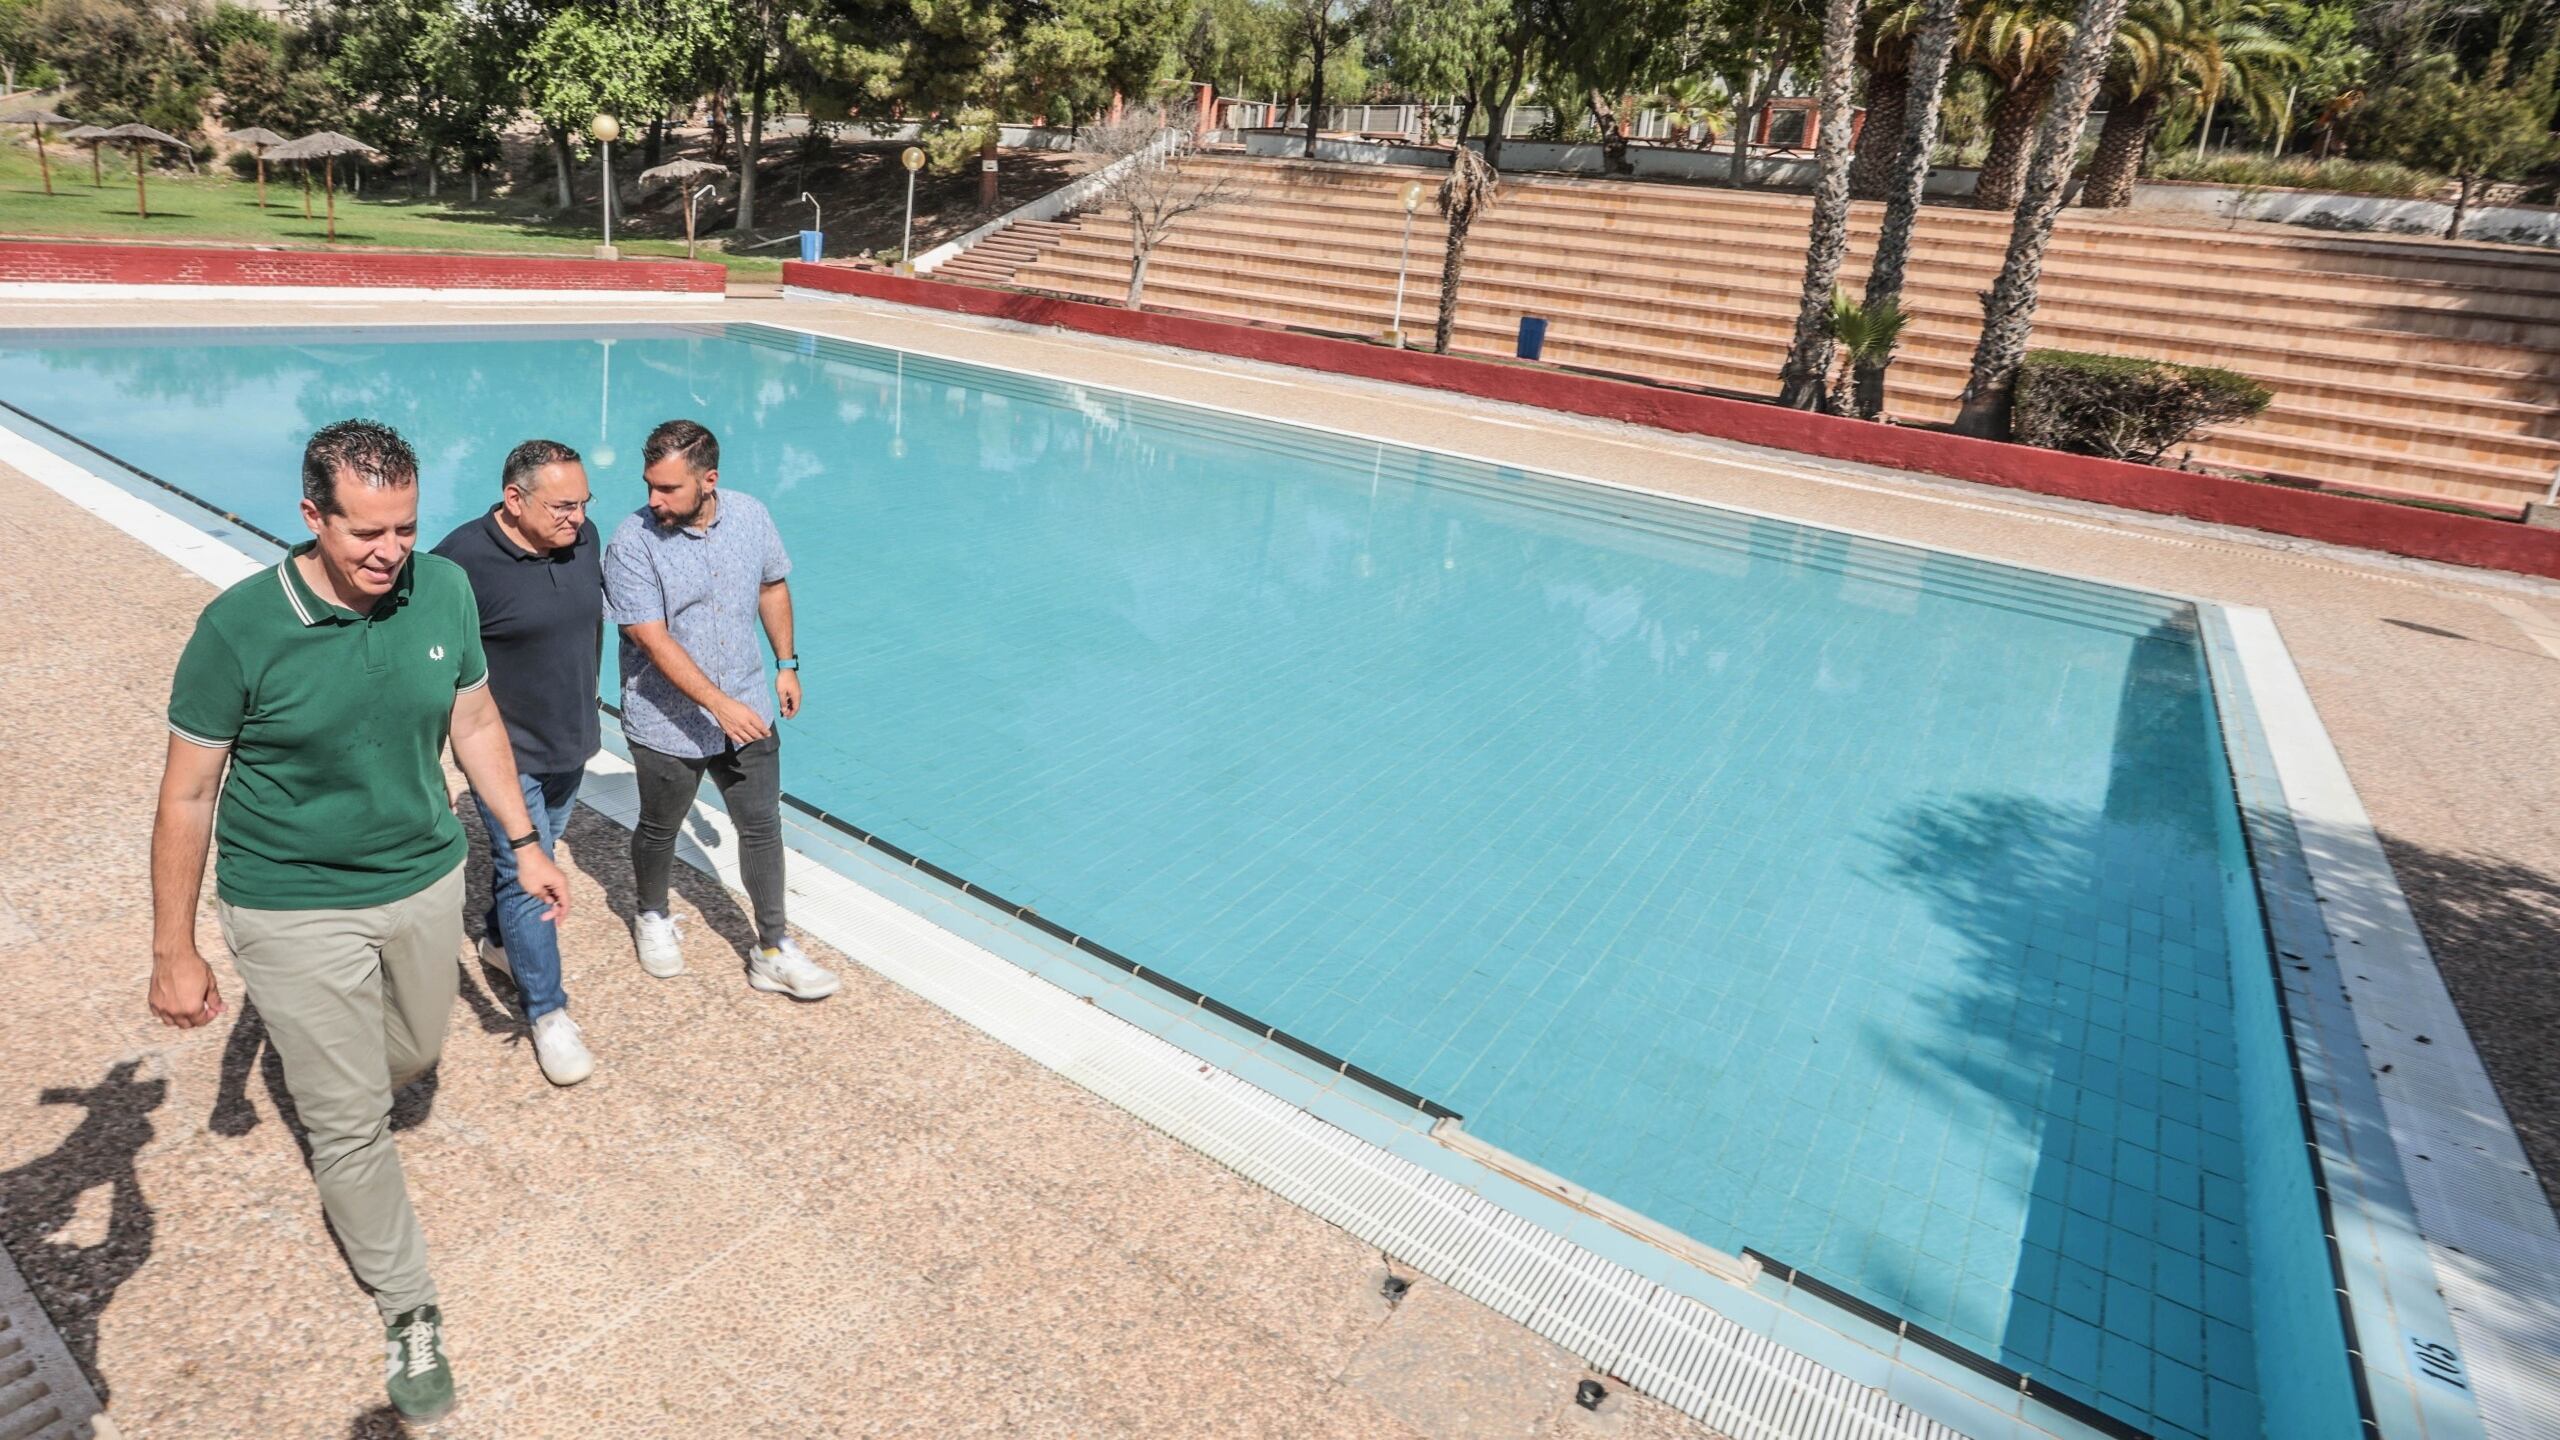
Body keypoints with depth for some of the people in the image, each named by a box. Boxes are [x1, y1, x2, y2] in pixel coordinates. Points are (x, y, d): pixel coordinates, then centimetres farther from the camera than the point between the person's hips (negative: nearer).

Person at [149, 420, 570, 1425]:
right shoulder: (240, 627, -20)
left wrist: (524, 843, 8)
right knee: (350, 1124, 6)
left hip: (424, 882, 4)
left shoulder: (445, 591, -10)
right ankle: (407, 1308, 26)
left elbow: (475, 723, 5)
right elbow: (188, 795, -11)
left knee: (411, 1057, 25)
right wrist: (175, 953, -7)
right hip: (294, 910, -3)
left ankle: (326, 1084, 60)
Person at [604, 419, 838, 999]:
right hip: (668, 725, -3)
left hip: (749, 711, 3)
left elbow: (773, 586, 11)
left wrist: (785, 663, 12)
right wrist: (719, 704, -30)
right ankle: (653, 918, 46)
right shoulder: (632, 544, -19)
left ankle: (773, 951, 20)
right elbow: (654, 640, -24)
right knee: (659, 830, 18)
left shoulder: (750, 516, -6)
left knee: (762, 827, 8)